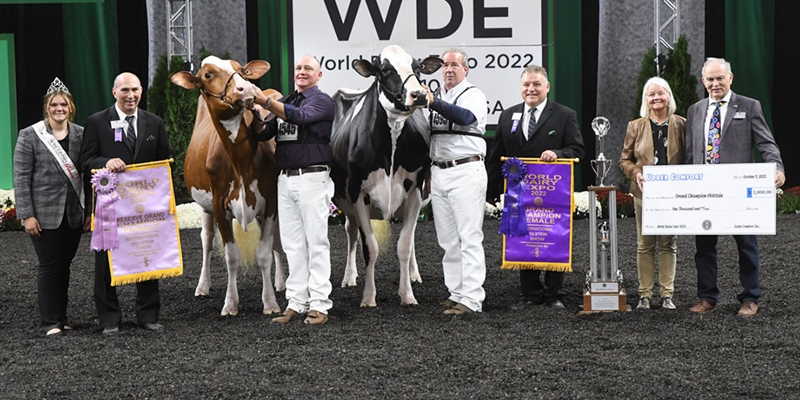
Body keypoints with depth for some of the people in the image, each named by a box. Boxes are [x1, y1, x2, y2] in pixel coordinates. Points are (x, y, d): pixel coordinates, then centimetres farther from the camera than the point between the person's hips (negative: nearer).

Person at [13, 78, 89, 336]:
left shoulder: (81, 135, 5)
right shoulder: (30, 136, -2)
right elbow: (21, 178, -5)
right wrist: (27, 215, -11)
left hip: (74, 215, 3)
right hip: (45, 215, -3)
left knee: (64, 265, 9)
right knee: (49, 266, 0)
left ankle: (61, 317, 19)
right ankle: (51, 322, 7)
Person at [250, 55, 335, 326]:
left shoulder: (322, 101, -2)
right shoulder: (284, 102, 18)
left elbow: (299, 116, -23)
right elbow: (263, 134, 11)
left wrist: (265, 101, -32)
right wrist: (257, 116, -11)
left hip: (312, 178, -6)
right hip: (285, 179, 6)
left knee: (316, 242, -3)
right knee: (292, 245, 8)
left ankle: (319, 305, -1)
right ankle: (296, 302, 12)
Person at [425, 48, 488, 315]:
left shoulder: (473, 95, -2)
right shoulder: (437, 97, 19)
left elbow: (466, 116, -24)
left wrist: (434, 103, -36)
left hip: (466, 171, -7)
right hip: (439, 172, 7)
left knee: (470, 238, -9)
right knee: (448, 240, 9)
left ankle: (472, 299, -11)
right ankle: (457, 293, 16)